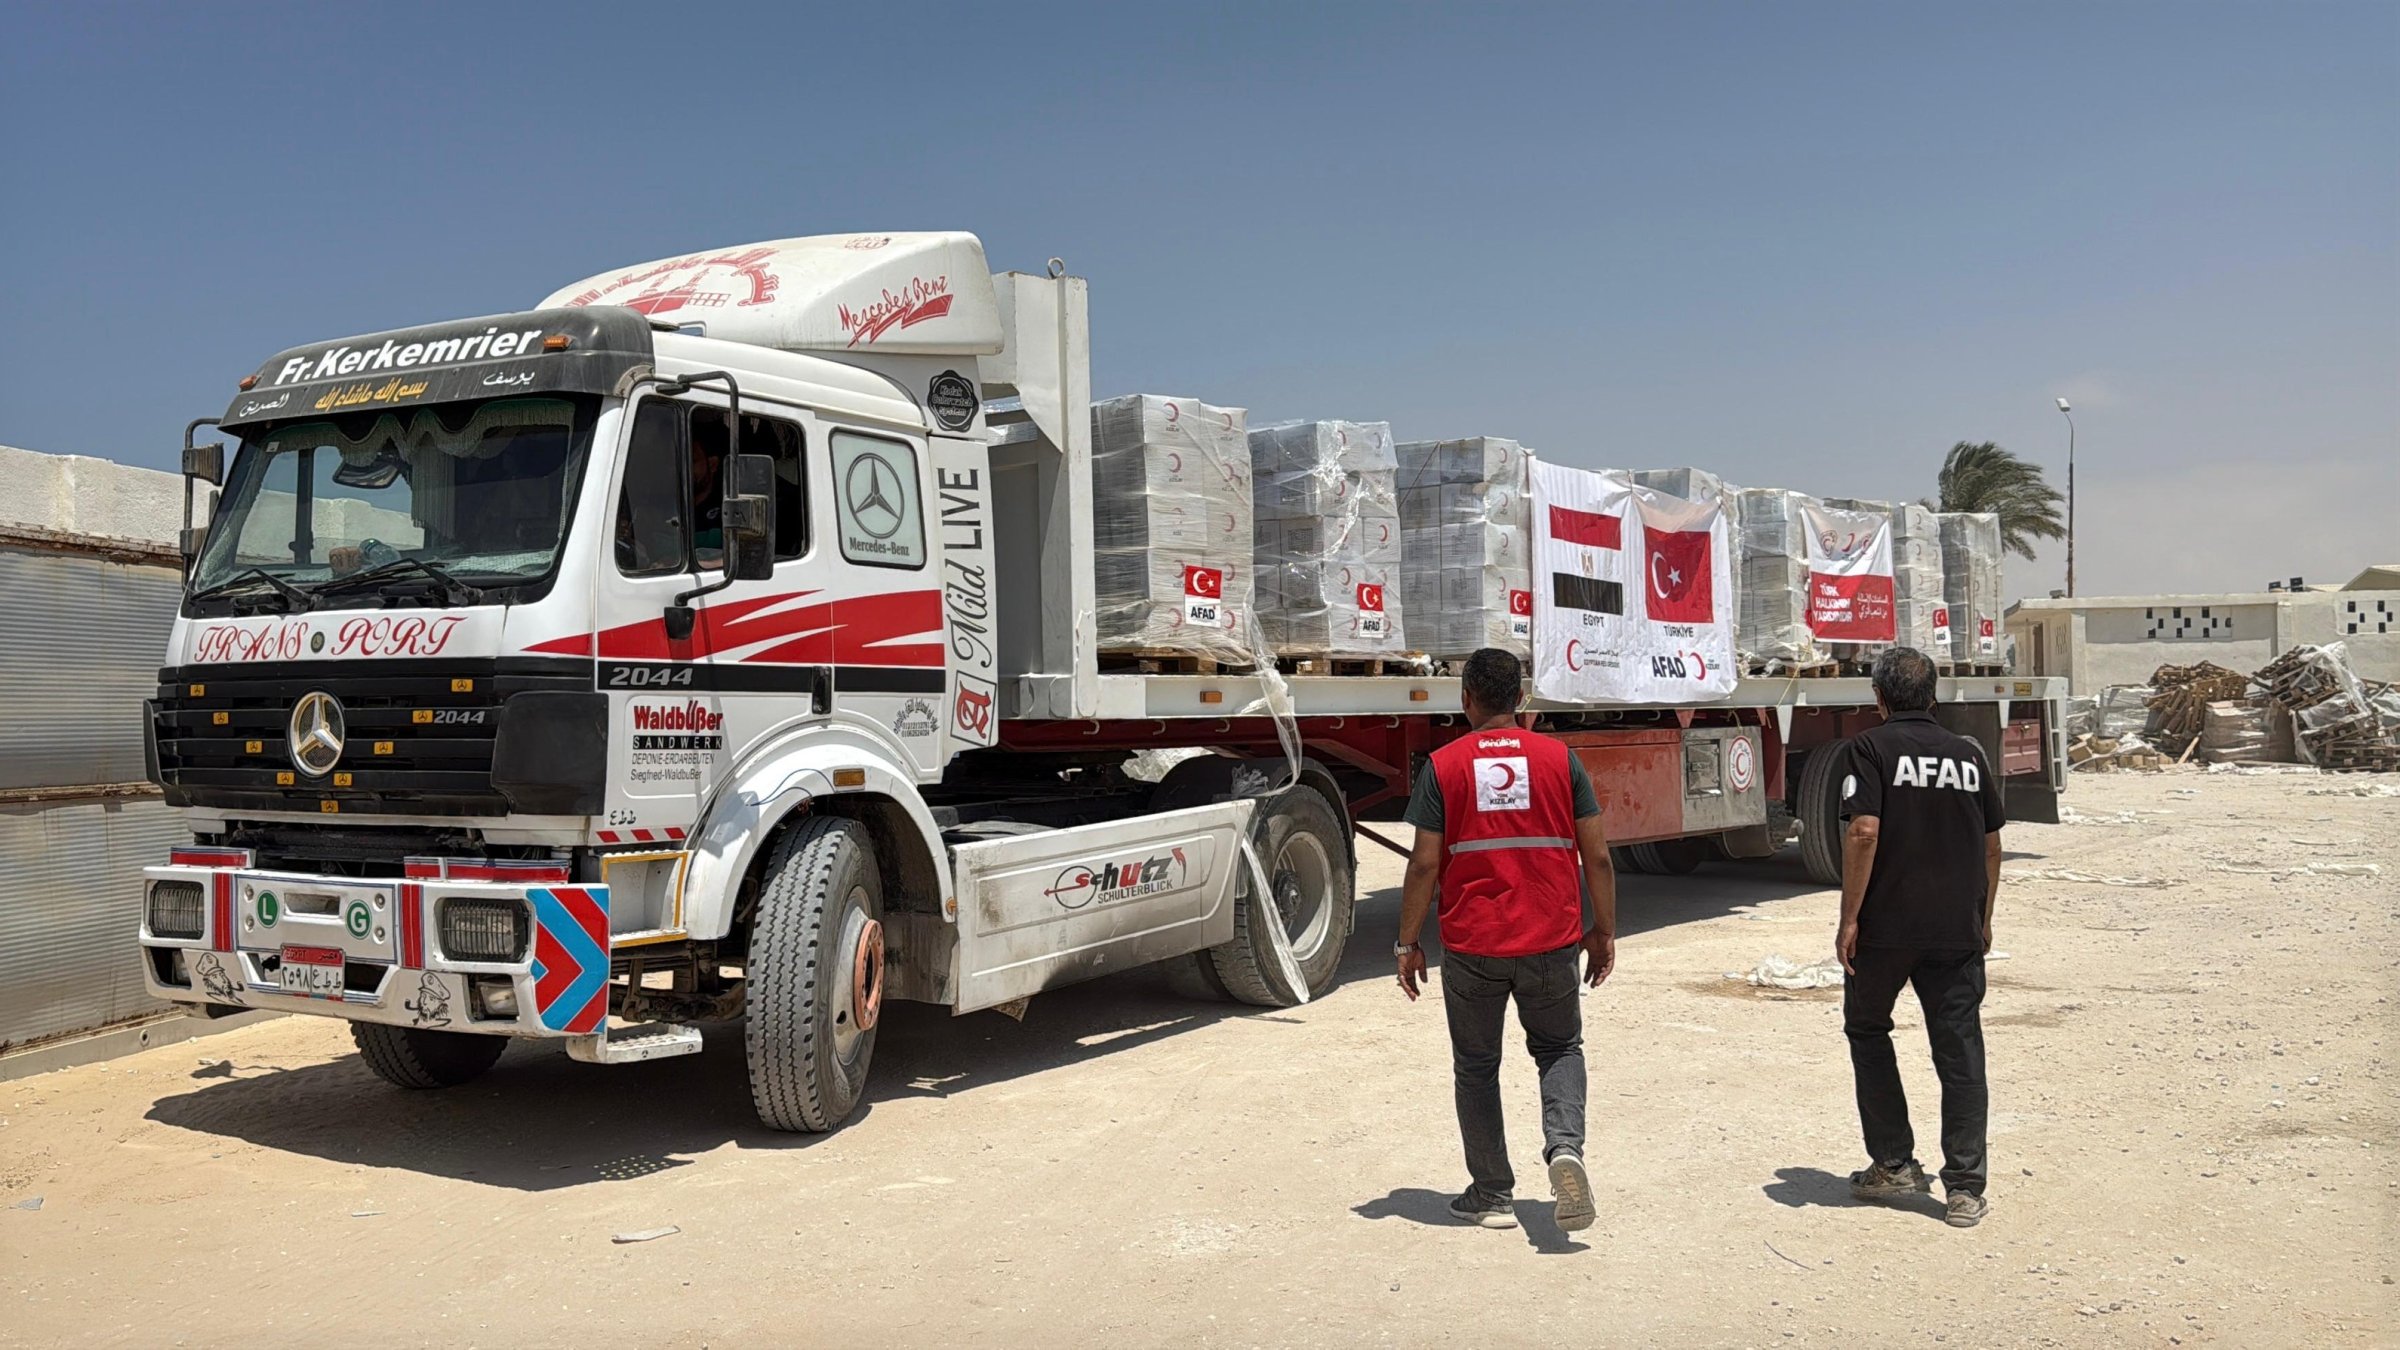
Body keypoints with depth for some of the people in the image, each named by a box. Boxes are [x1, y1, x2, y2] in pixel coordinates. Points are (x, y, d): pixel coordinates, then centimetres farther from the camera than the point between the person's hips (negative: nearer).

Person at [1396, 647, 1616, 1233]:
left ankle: (1492, 1194, 20)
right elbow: (1597, 857, 1)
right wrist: (1603, 933, 12)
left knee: (1476, 1067, 14)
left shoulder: (1443, 766, -5)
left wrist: (1408, 944, 2)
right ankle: (1565, 1146, -5)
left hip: (1471, 946, -1)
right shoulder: (1559, 758, 0)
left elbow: (1425, 865, -7)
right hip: (1552, 942, 1)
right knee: (1559, 1049, 20)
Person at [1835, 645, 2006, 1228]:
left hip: (1885, 925, -3)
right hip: (1958, 930, 3)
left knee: (1867, 1030, 16)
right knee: (1960, 1052, 6)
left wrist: (1849, 918, -11)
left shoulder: (1873, 747, -6)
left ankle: (1894, 1164, 18)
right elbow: (1992, 846, 13)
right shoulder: (1969, 754, 9)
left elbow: (1864, 833, -16)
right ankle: (1965, 1188, 5)